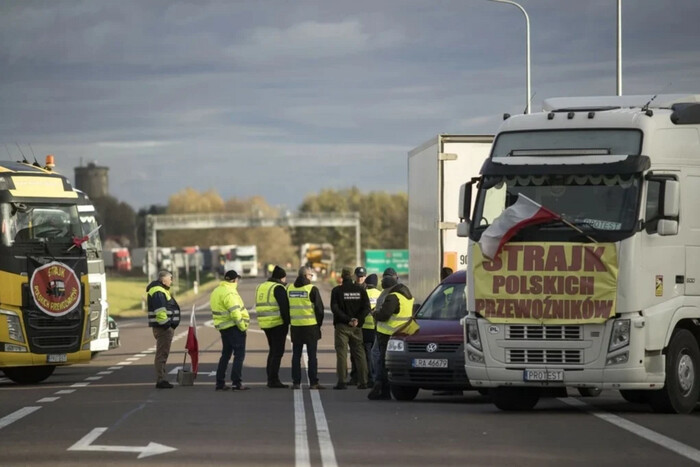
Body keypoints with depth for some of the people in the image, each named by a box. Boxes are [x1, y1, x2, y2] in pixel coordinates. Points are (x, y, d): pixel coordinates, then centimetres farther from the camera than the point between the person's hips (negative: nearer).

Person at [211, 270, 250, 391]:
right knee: (239, 354, -5)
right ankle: (236, 382, -10)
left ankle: (220, 382, 17)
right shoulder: (229, 293, -17)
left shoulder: (216, 291, 14)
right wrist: (242, 326, -14)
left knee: (225, 354, 16)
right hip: (234, 327, -9)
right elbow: (235, 312, -23)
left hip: (223, 327, 9)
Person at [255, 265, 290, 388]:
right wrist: (287, 322, -12)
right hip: (278, 324, -8)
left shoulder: (261, 287, 15)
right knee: (278, 352, -5)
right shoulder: (278, 288, -11)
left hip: (265, 324, 8)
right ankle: (273, 380, -7)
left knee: (273, 351, 17)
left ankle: (271, 379, 18)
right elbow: (284, 307, -18)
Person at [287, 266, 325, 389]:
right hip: (310, 326, -4)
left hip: (295, 326, 4)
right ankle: (314, 382, -1)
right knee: (312, 355, 0)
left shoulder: (290, 288, 5)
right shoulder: (312, 289, -9)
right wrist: (319, 323, 6)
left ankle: (296, 382, 8)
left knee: (296, 355, 9)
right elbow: (319, 307, -7)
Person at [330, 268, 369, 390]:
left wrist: (348, 319, -12)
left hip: (342, 326, -3)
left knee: (341, 353, -1)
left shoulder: (337, 290, -5)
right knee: (359, 353, 8)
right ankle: (363, 382, 4)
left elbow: (335, 308, -12)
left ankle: (342, 382, -8)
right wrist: (358, 320, -7)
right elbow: (366, 307, -3)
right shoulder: (360, 290, 3)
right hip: (357, 327, 3)